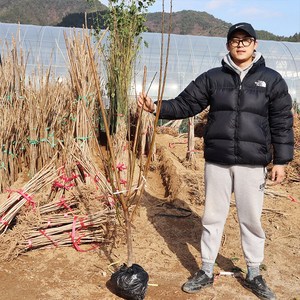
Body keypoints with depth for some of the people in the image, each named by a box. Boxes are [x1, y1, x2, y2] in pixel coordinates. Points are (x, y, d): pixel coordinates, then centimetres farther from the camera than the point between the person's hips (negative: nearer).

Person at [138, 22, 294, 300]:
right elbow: (185, 104, 4)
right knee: (212, 217, 10)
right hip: (217, 161, 1)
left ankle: (254, 274, 28)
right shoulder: (213, 77, 4)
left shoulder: (271, 79, 2)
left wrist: (281, 160, -1)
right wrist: (156, 107, -10)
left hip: (252, 164, -1)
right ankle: (206, 272, 25)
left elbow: (282, 123, 3)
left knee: (252, 219, 9)